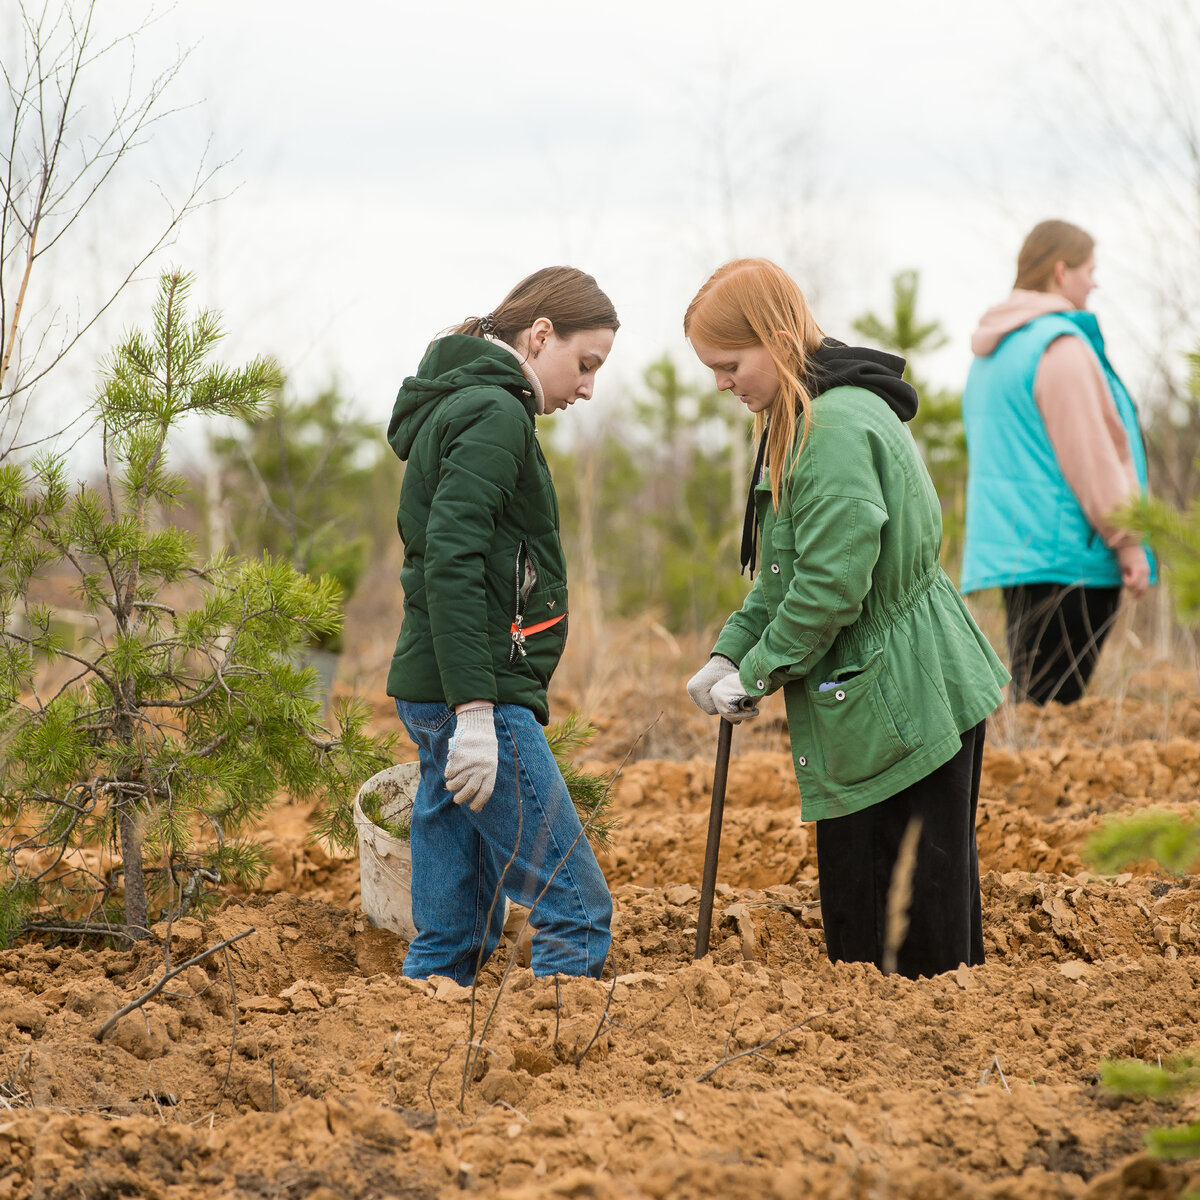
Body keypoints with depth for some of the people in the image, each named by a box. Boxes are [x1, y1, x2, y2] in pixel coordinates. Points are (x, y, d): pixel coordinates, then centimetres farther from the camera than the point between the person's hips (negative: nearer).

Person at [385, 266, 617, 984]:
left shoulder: (457, 408, 21)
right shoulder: (495, 414, -10)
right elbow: (451, 561, -21)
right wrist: (476, 709, -25)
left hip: (437, 696, 10)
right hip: (478, 692, -10)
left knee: (454, 935, 10)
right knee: (578, 909, -10)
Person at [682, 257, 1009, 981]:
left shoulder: (835, 429, -20)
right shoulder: (804, 419, 13)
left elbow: (833, 583, -23)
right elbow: (787, 574, 19)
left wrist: (756, 675, -12)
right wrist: (731, 653, 6)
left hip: (903, 700, -10)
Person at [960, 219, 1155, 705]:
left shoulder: (994, 351, 18)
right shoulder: (1060, 345, -12)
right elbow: (1091, 454, -15)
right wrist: (1126, 541, -11)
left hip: (1010, 548, 10)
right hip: (1066, 554, -10)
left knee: (1031, 695, 10)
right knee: (1051, 702, -9)